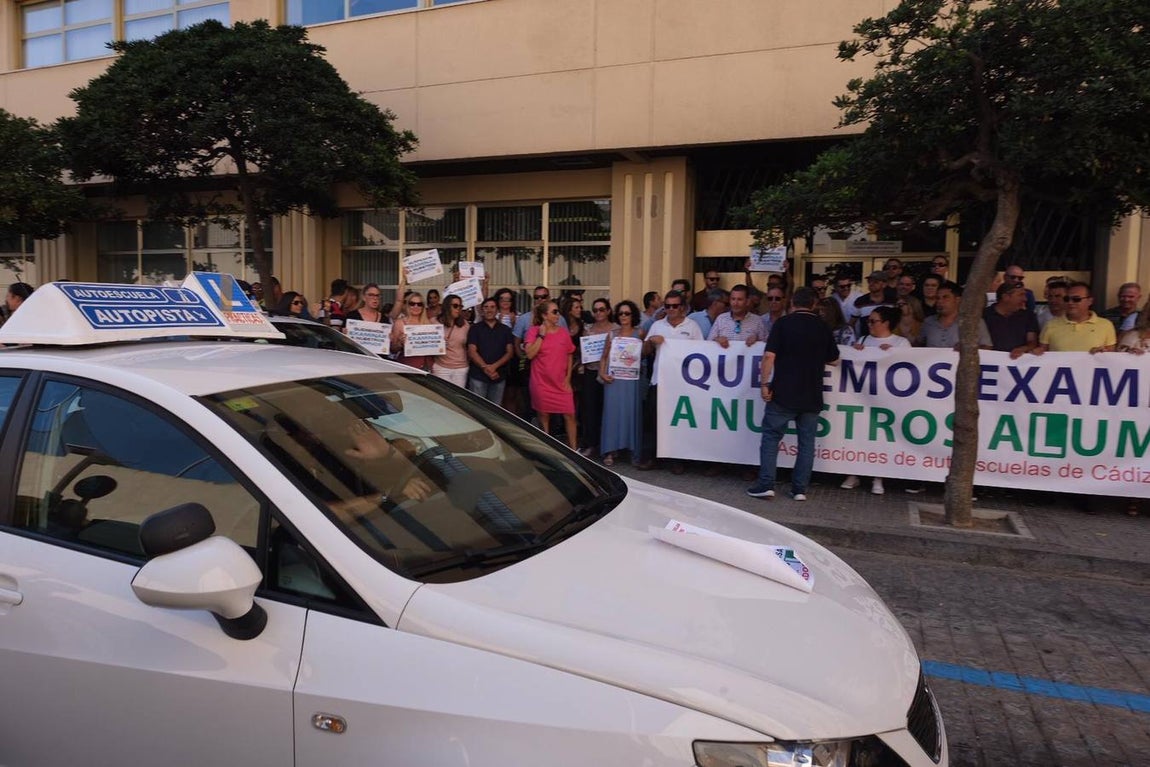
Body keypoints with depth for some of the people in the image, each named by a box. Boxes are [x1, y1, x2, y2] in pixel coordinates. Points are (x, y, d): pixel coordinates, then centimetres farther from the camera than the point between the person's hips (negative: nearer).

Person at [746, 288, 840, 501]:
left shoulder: (783, 323, -4)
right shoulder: (822, 327, 7)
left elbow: (769, 355, -13)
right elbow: (834, 360, 15)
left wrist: (765, 383, -8)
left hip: (783, 393, -3)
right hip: (812, 396, 3)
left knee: (771, 437, 5)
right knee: (806, 441, 9)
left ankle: (766, 485, 0)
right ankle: (800, 489, 10)